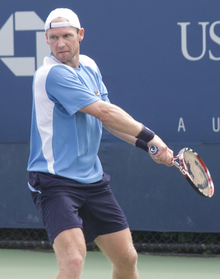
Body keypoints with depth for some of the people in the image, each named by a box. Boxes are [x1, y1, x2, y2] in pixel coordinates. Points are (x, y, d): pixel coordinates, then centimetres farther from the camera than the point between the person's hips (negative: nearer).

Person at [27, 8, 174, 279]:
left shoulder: (89, 66, 10)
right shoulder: (53, 74, -18)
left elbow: (106, 120, 18)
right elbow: (104, 112, -19)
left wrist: (147, 144, 7)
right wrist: (150, 136, -10)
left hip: (92, 180, 8)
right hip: (56, 182, -8)